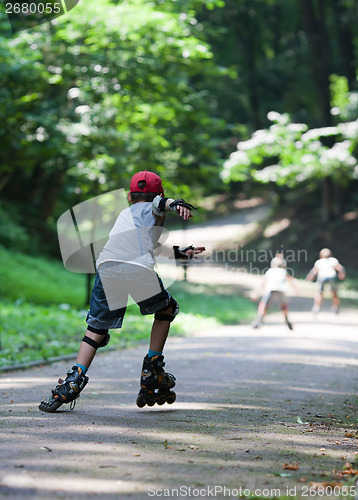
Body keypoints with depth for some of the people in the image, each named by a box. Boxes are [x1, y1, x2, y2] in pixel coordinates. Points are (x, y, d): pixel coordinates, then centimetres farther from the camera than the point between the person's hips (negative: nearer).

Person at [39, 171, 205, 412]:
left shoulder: (125, 213, 42)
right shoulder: (152, 209, 25)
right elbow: (159, 203, -1)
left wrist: (181, 253, 55)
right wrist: (173, 203, -23)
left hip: (106, 266, 4)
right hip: (139, 268, -4)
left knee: (96, 329, 9)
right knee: (166, 309, 21)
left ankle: (75, 379, -12)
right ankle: (152, 371, 16)